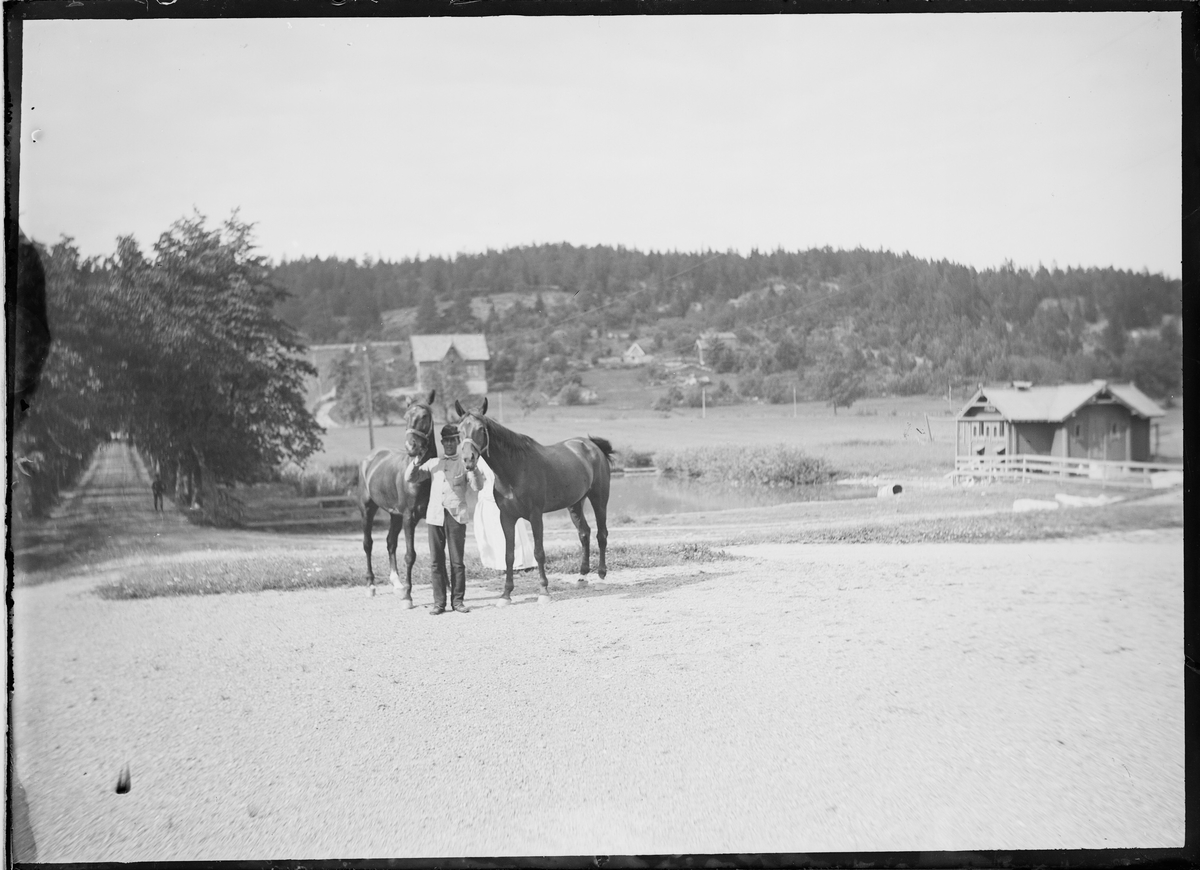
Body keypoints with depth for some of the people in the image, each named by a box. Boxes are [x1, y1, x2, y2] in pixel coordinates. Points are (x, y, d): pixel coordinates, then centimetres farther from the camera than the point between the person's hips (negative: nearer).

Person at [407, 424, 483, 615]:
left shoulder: (465, 463, 5)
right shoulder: (433, 463, 14)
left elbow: (477, 486, -7)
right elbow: (410, 477, 10)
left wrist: (473, 467, -22)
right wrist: (416, 461, -8)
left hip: (456, 517, -3)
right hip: (435, 516, 3)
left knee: (457, 562, 1)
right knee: (436, 562, 4)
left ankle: (458, 600, 11)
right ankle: (439, 602, 11)